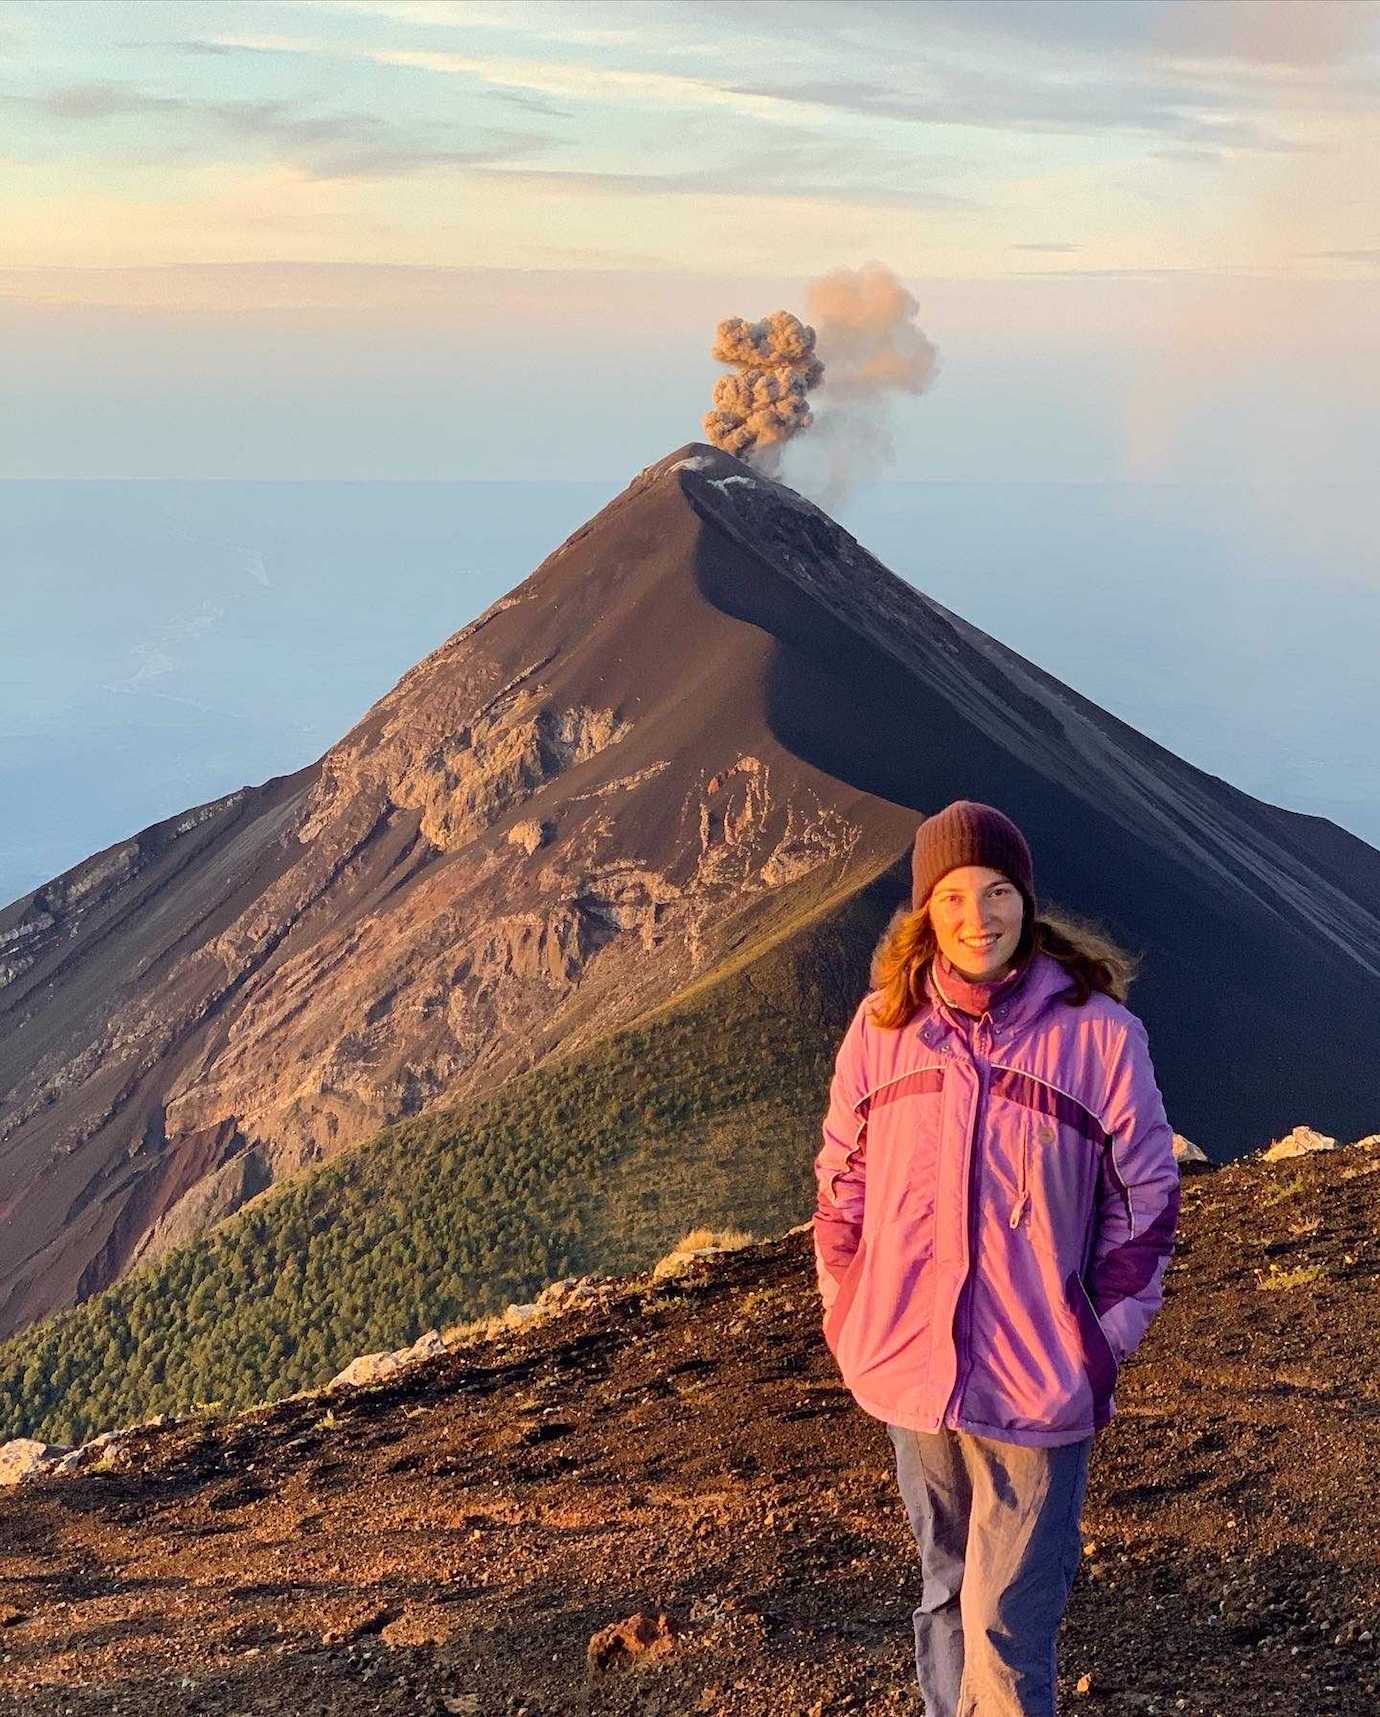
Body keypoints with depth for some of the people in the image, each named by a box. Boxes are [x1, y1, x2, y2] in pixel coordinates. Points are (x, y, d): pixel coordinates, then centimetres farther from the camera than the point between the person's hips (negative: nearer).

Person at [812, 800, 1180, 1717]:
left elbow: (1146, 1198, -3)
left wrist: (1102, 1342, -4)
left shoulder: (1099, 1030, -10)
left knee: (1006, 1625, -1)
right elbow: (843, 1182, 9)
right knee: (945, 1593, 21)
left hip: (1036, 1388, -3)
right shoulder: (882, 1026, -1)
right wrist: (850, 1317, 7)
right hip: (908, 1372, 4)